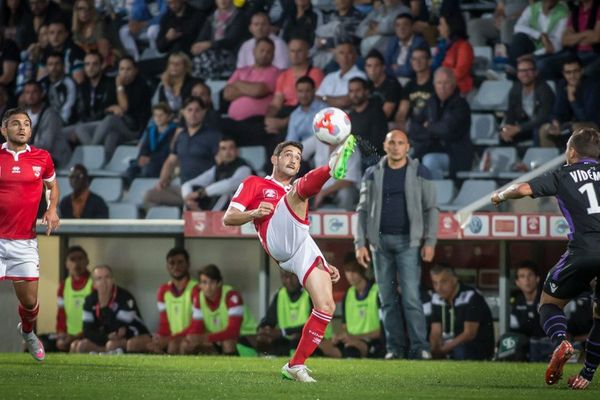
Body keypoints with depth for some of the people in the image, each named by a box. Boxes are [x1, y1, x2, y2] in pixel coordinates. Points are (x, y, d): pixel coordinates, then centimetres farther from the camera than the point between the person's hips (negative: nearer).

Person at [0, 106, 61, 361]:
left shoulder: (42, 158, 3)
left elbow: (52, 186, 21)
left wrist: (52, 210, 3)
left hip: (24, 242, 2)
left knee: (29, 302, 8)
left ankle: (27, 331, 40)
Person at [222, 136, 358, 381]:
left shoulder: (298, 201, 39)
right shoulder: (255, 184, 22)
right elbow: (228, 218, 12)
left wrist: (324, 264, 27)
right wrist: (254, 213, -7)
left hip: (302, 248, 6)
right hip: (277, 242, -6)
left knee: (326, 307, -10)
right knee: (300, 189, -25)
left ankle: (295, 365, -2)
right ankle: (333, 168, -57)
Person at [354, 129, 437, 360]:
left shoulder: (420, 173, 4)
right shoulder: (372, 175, 9)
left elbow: (430, 209, 4)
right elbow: (363, 210, 10)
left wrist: (430, 242, -5)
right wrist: (360, 244, 1)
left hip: (408, 241, -3)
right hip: (380, 241, 3)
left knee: (411, 296, -11)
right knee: (387, 298, 3)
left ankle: (419, 347, -10)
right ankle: (394, 347, 8)